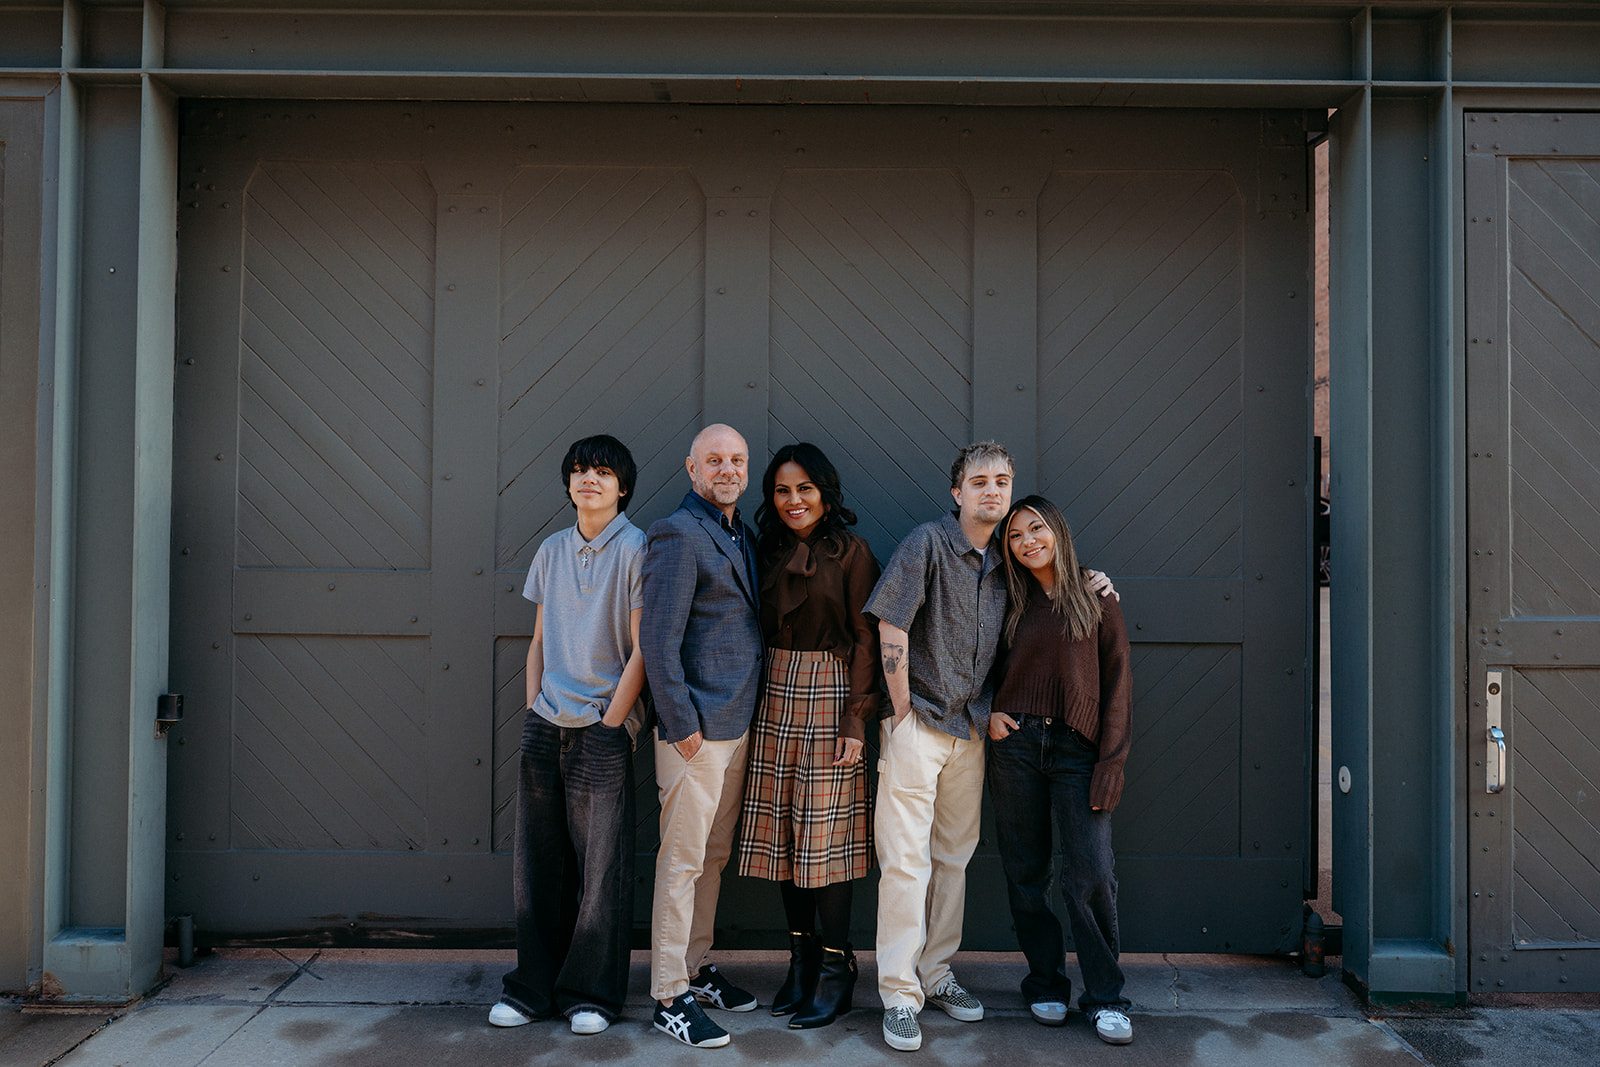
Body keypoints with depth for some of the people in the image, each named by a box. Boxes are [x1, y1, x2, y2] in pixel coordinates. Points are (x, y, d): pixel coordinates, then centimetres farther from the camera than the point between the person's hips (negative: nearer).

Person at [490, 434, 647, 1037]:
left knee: (602, 867, 2)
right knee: (538, 863, 10)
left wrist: (609, 723, -9)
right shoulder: (552, 551, 11)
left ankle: (593, 993, 16)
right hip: (544, 727, 5)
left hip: (603, 729, -5)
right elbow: (539, 642, 15)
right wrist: (533, 711, 7)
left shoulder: (637, 550, -5)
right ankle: (534, 988, 23)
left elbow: (642, 649, -8)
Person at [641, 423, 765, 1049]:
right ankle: (669, 997, 9)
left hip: (737, 725, 9)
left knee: (714, 855, 17)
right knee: (683, 860, -1)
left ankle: (697, 969, 30)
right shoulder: (678, 534, -13)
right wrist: (682, 724, -17)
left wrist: (744, 715, 14)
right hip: (696, 729, -8)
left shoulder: (741, 535, 14)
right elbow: (658, 639, -17)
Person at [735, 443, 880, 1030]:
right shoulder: (768, 551, 11)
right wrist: (749, 704, 5)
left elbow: (866, 639, -7)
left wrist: (857, 718, -13)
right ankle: (802, 956, 19)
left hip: (830, 695, -5)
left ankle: (836, 967, 7)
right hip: (775, 695, 5)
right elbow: (759, 631, 13)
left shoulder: (850, 552, -4)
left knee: (825, 832, -4)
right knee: (780, 828, 6)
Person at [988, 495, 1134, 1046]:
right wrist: (989, 713, 1)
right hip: (1015, 744, 3)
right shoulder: (1012, 608, 12)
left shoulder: (1097, 601, 4)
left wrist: (1111, 763, -7)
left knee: (1090, 874, -10)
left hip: (1077, 750, -3)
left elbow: (1117, 684, 1)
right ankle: (1046, 985, 20)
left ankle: (1104, 998, 5)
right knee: (1026, 873, 5)